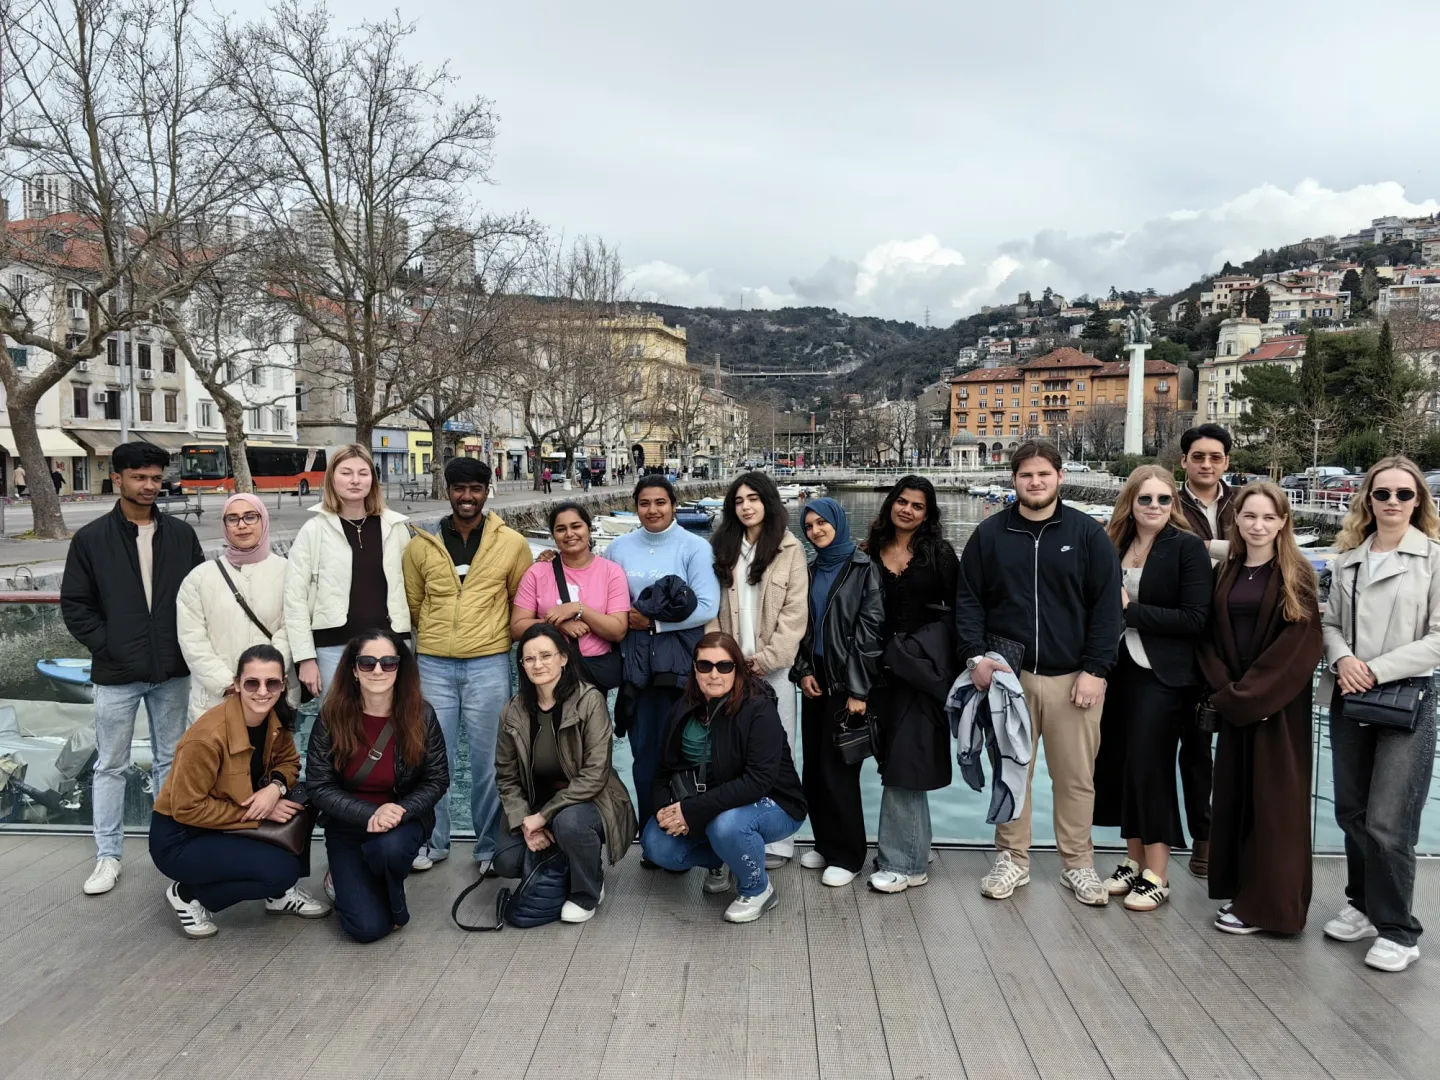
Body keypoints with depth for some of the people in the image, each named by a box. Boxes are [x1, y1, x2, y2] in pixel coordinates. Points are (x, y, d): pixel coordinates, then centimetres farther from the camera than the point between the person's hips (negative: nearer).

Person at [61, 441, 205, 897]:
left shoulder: (181, 534, 3)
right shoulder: (91, 538, -2)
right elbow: (74, 604, -1)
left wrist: (188, 644, -2)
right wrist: (107, 647, -9)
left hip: (172, 671, 2)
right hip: (117, 675, -2)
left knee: (170, 761, 12)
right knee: (111, 766, 7)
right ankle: (108, 856, 18)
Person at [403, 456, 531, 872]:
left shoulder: (512, 544, 1)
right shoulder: (421, 544, 4)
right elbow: (411, 605, 14)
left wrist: (488, 631, 6)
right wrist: (439, 631, 12)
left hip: (489, 664, -1)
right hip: (433, 665, 1)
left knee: (488, 760, 7)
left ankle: (490, 846, 21)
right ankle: (433, 841, 25)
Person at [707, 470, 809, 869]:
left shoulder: (790, 549, 1)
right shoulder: (721, 547, 12)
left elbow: (795, 612, -5)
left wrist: (767, 658, -11)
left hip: (773, 666, -3)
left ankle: (774, 840, 8)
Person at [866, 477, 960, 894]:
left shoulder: (939, 553, -1)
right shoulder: (871, 552, 7)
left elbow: (956, 609, -2)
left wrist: (957, 666, -7)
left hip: (925, 664, -4)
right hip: (884, 666, 4)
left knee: (904, 760, -5)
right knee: (895, 760, 10)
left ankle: (901, 861, 4)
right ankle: (916, 854, 24)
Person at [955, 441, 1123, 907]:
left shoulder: (1088, 533, 1)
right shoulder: (990, 534, 4)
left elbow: (1107, 605, -1)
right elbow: (968, 599, 6)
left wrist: (1096, 669, -7)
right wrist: (975, 655, -6)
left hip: (1073, 676, -1)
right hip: (1007, 674, 1)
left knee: (1076, 777, 7)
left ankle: (1078, 864, 22)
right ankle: (1012, 860, 23)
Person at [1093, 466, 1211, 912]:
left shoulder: (1188, 547, -7)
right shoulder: (1116, 544, 8)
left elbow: (1195, 619, -13)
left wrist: (1131, 611, -15)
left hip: (1163, 676, -5)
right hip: (1120, 670, 5)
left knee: (1149, 767, -3)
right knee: (1118, 765, 8)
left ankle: (1157, 875, 10)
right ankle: (1134, 861, 24)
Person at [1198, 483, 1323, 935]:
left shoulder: (1295, 576, -6)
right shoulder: (1226, 572, 8)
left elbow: (1301, 645, -13)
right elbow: (1210, 635, 7)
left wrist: (1248, 692, -15)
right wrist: (1224, 689, -6)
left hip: (1279, 705, -5)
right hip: (1234, 703, 5)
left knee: (1273, 800, 1)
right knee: (1233, 794, 10)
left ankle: (1267, 903, 10)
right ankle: (1241, 890, 24)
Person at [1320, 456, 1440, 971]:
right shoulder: (1347, 559, 9)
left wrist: (1377, 670, -15)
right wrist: (1341, 659, -9)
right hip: (1348, 699, 5)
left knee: (1387, 823, -5)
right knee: (1351, 812, 13)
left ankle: (1398, 931, 11)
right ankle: (1363, 905, 31)